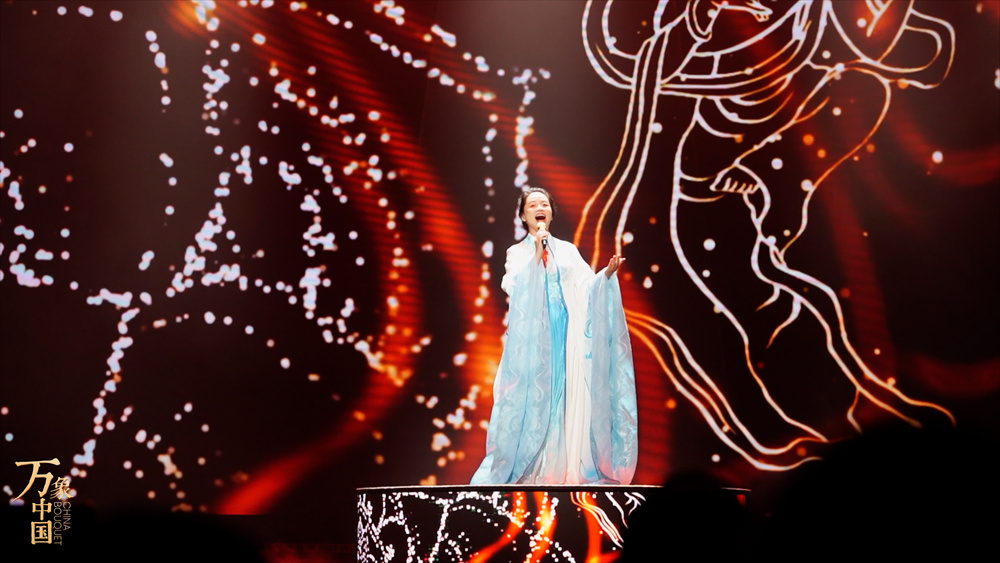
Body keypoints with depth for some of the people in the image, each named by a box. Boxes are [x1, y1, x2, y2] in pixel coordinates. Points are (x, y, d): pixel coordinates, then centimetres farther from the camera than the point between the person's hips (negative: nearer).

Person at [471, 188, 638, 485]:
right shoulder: (517, 252, 9)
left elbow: (587, 288, 7)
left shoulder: (567, 250, 15)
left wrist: (607, 274, -11)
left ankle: (563, 466, -1)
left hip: (566, 334, 2)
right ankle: (526, 467, -6)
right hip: (532, 334, -2)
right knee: (531, 394, -8)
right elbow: (514, 287, -9)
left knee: (566, 393, -3)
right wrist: (536, 255, -15)